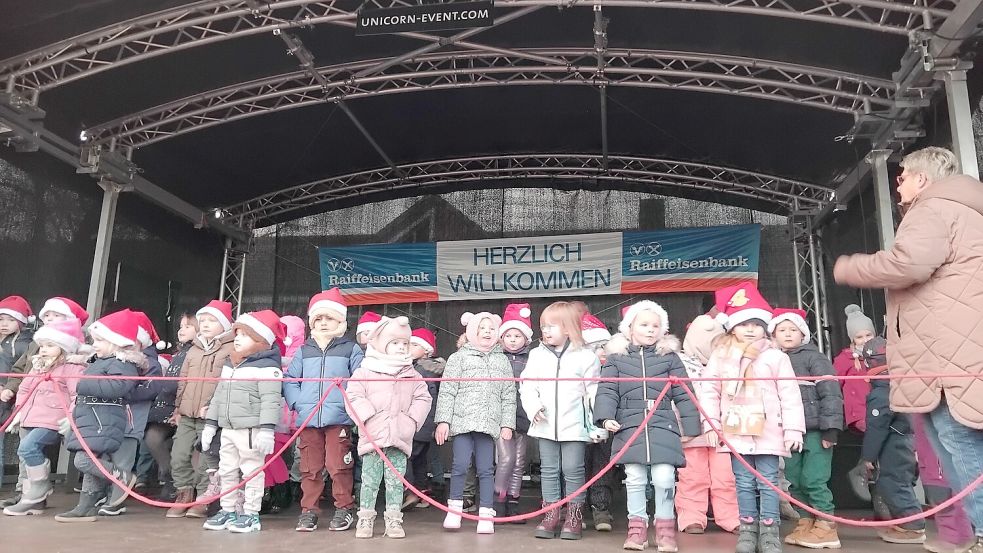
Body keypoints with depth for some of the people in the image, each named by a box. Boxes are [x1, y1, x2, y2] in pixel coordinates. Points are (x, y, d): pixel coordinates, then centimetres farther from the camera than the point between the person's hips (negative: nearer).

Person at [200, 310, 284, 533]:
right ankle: (227, 511, 26)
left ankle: (251, 514, 7)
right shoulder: (229, 364, 16)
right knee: (226, 471, 15)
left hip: (252, 429, -9)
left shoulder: (267, 366, -12)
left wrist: (267, 430, -25)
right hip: (229, 429, 9)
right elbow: (218, 395, 22)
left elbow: (270, 400, -19)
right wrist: (210, 423, 19)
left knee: (252, 471, -1)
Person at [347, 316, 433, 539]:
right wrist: (368, 416, -13)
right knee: (370, 480, 5)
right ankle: (365, 519, 16)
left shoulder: (412, 375, 10)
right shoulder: (365, 371, 0)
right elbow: (354, 396, -6)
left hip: (400, 437, 2)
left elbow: (423, 398, 8)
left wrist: (412, 420, -3)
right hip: (372, 436, -2)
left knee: (396, 481, 7)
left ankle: (393, 520, 15)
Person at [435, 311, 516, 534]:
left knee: (486, 469, 3)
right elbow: (447, 392, 1)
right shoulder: (458, 357, 6)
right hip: (462, 421, -2)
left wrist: (507, 424, 6)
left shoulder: (502, 361, 15)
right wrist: (443, 421, -5)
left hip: (489, 423, 2)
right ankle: (454, 508, 14)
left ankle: (486, 515, 10)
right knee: (460, 465, -5)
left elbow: (508, 396, 14)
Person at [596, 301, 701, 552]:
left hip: (663, 426, 0)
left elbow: (683, 393, 8)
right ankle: (637, 525, 18)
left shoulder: (669, 356, 7)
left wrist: (690, 427, 6)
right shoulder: (617, 357, 6)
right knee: (634, 479, 5)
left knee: (664, 478, -5)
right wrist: (607, 416, -13)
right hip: (629, 426, 0)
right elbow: (607, 390, 2)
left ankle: (665, 525, 13)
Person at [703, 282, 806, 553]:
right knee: (744, 484, 9)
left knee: (768, 483, 4)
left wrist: (793, 428, -7)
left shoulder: (776, 357, -2)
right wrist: (711, 425, 1)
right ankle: (747, 531, 17)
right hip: (736, 432, 2)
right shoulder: (721, 357, 2)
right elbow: (712, 393, 5)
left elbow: (790, 395, -3)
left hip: (768, 432, -2)